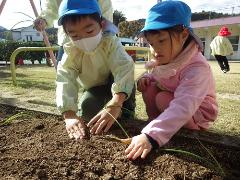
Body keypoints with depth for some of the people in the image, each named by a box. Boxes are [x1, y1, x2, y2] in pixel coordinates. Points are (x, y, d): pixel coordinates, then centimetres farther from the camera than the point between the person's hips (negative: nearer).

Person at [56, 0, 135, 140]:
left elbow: (124, 69, -46)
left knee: (125, 75, -34)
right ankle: (100, 105, 13)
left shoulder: (110, 42, -31)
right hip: (94, 89, 3)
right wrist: (69, 115, -55)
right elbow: (65, 82, -37)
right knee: (86, 111, -21)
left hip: (114, 85, -2)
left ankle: (126, 111, -14)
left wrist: (115, 104, -62)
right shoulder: (71, 53, -25)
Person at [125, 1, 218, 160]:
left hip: (197, 114, -6)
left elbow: (183, 107, -48)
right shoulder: (163, 59, -10)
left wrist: (151, 136, -59)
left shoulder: (197, 68, -34)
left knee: (163, 99, -28)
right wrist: (147, 78, -14)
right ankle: (155, 124, -3)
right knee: (149, 87, -14)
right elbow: (156, 76, 12)